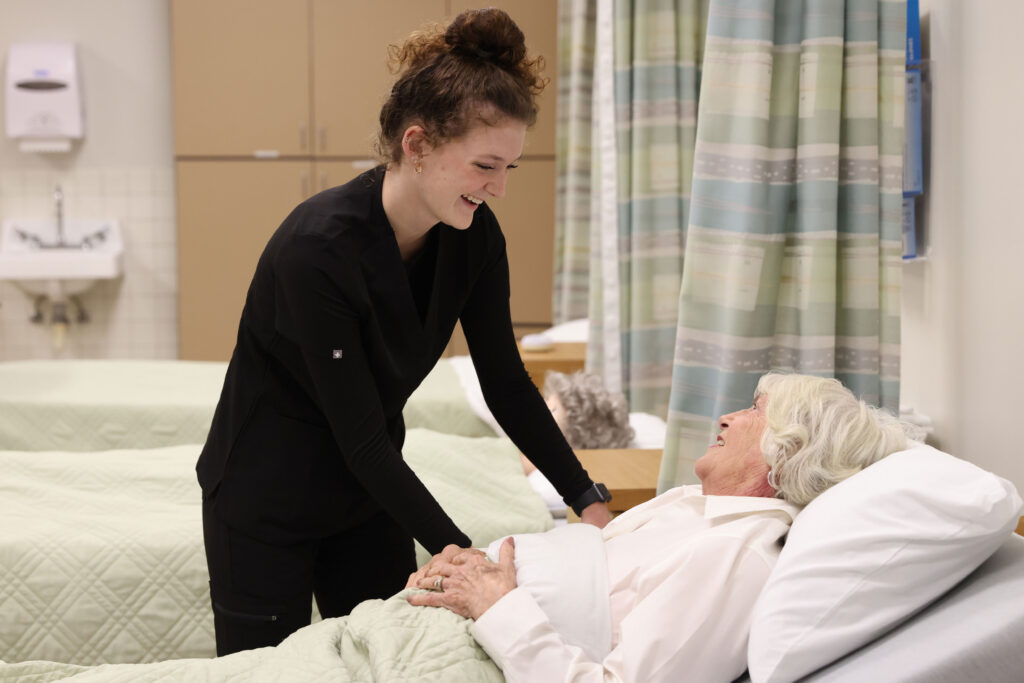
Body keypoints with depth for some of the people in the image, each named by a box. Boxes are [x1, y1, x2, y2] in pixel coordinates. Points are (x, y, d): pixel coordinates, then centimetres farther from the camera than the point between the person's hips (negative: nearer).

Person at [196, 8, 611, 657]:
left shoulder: (474, 236, -11)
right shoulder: (318, 249, -31)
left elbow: (506, 382, -1)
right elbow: (363, 440, -28)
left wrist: (589, 499, -7)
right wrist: (463, 555, -29)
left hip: (367, 491, 6)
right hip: (266, 503, -6)